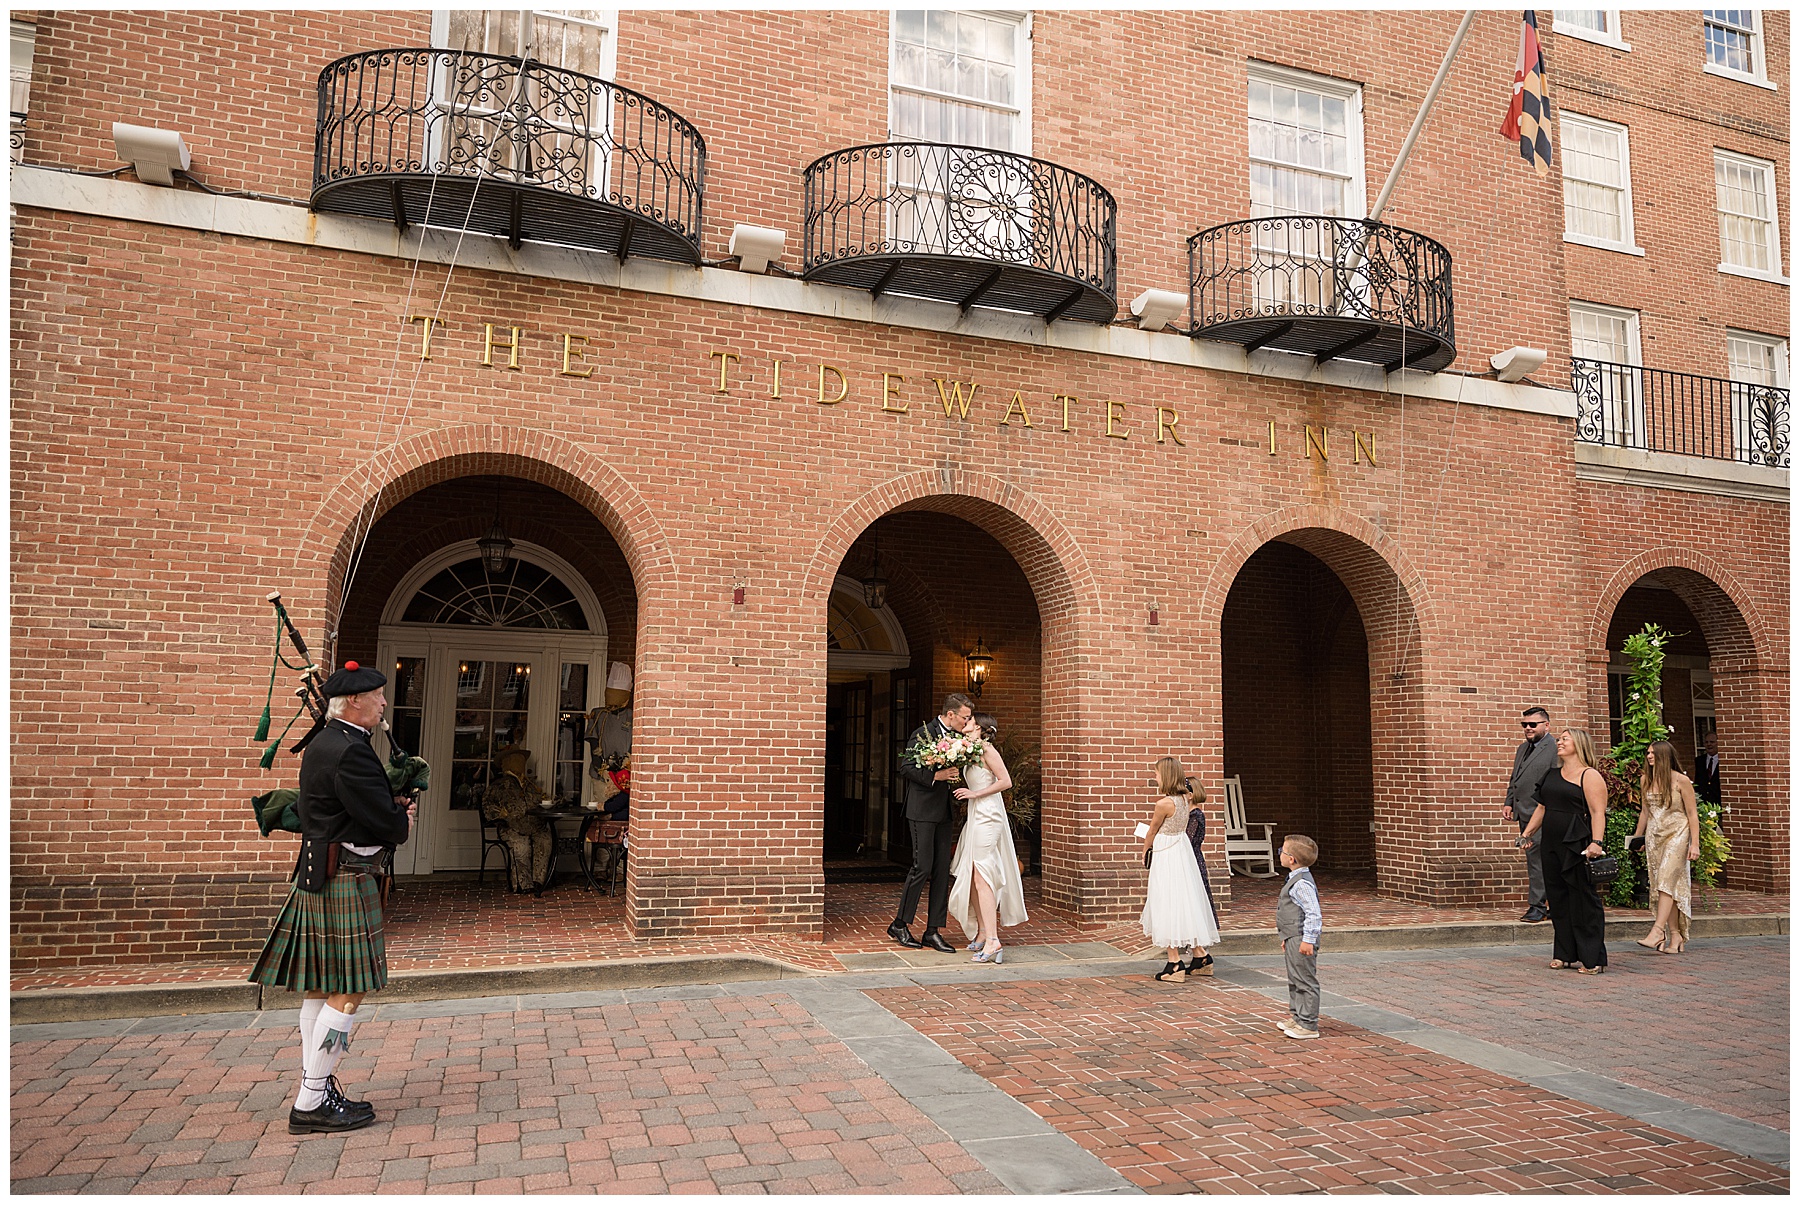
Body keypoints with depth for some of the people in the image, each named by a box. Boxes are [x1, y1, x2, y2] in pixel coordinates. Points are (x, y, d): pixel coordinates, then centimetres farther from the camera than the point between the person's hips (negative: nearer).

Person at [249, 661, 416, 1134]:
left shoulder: (326, 742, 15)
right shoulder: (349, 750, -19)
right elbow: (387, 822, -20)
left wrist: (392, 811, 3)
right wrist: (403, 823, 2)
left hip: (321, 879, 11)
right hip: (345, 883, -11)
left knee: (321, 990, 14)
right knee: (347, 993, -5)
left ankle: (317, 1092, 22)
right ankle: (311, 1105, 1)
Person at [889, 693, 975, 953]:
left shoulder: (956, 737, 12)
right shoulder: (923, 734, -10)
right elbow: (906, 768, -14)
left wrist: (955, 775, 5)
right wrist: (936, 776, -21)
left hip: (944, 813, 8)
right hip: (923, 811, -8)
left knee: (942, 871, 5)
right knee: (922, 867, -7)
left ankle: (932, 932, 11)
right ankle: (900, 925, 9)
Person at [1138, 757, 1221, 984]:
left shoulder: (1164, 804, -21)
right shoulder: (1185, 799, 1)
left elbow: (1152, 832, -4)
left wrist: (1145, 852, 10)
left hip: (1165, 855, -8)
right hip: (1183, 851, 8)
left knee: (1168, 906, -2)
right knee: (1186, 903, 15)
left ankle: (1175, 964, 0)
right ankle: (1202, 956, 19)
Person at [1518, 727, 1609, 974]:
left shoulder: (1589, 776, -7)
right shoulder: (1552, 775, 17)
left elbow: (1597, 812, -15)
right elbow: (1542, 808, 23)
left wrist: (1596, 842, -25)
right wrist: (1527, 833, 18)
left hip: (1578, 847, -8)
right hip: (1552, 845, 8)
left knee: (1584, 901, -3)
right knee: (1558, 900, 11)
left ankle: (1592, 959, 4)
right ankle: (1565, 954, 19)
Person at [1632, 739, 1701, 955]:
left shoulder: (1681, 781, -6)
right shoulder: (1645, 780, 8)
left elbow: (1692, 814, -4)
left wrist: (1695, 843, -9)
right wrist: (1637, 837, 22)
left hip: (1676, 834, -5)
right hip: (1653, 836, 5)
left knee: (1667, 880, -16)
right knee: (1661, 885, 2)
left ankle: (1658, 931, -21)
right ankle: (1675, 935, 6)